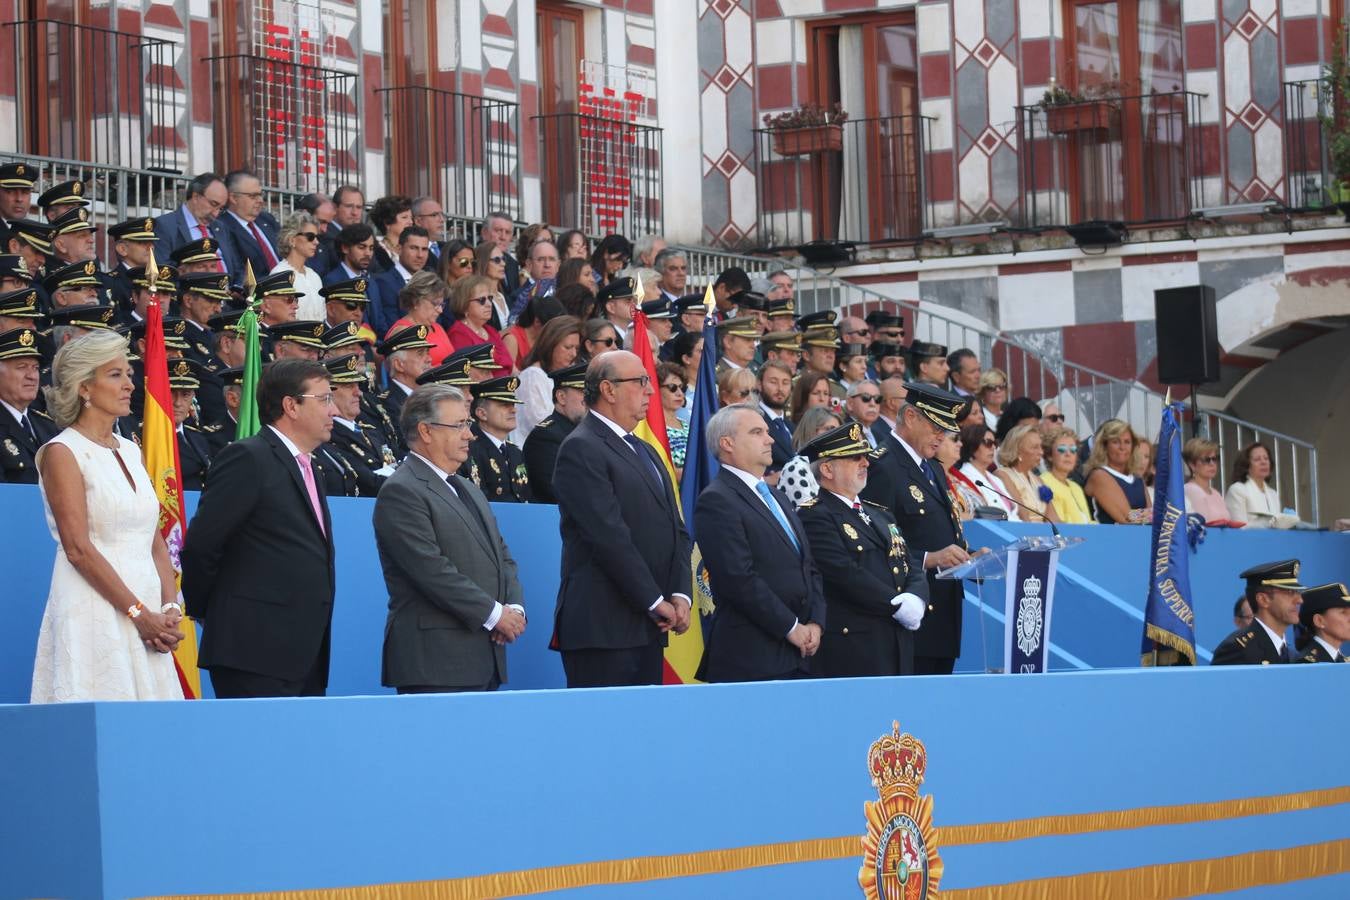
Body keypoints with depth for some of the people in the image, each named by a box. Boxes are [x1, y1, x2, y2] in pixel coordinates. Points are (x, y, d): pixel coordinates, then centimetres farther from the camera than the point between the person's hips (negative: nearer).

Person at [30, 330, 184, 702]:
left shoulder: (130, 451, 16)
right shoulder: (61, 453, -5)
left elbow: (155, 542, 14)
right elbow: (78, 549, -13)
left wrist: (170, 609, -1)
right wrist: (139, 613, -15)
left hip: (146, 614, 7)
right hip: (94, 617, -7)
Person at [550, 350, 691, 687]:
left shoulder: (644, 451, 21)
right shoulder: (581, 449, -8)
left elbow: (676, 530, 17)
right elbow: (610, 536, -15)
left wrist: (680, 595, 1)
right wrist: (655, 602, -13)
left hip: (649, 627, 9)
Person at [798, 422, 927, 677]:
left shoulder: (880, 515, 22)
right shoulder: (814, 516, -6)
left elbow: (913, 566, 17)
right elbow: (845, 574, -16)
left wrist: (916, 599, -6)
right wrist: (897, 606, -14)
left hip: (899, 645, 8)